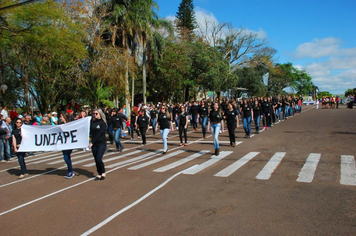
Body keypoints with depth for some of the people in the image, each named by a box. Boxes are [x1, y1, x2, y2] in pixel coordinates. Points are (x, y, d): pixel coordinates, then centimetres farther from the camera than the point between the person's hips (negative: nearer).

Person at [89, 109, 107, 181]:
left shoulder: (102, 123, -7)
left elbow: (99, 134, -15)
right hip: (94, 144, 5)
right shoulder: (92, 122, 9)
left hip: (101, 143, -5)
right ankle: (99, 174, 20)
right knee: (96, 160, 7)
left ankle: (103, 173, 8)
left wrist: (92, 142, -18)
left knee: (98, 159, -13)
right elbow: (91, 132, 8)